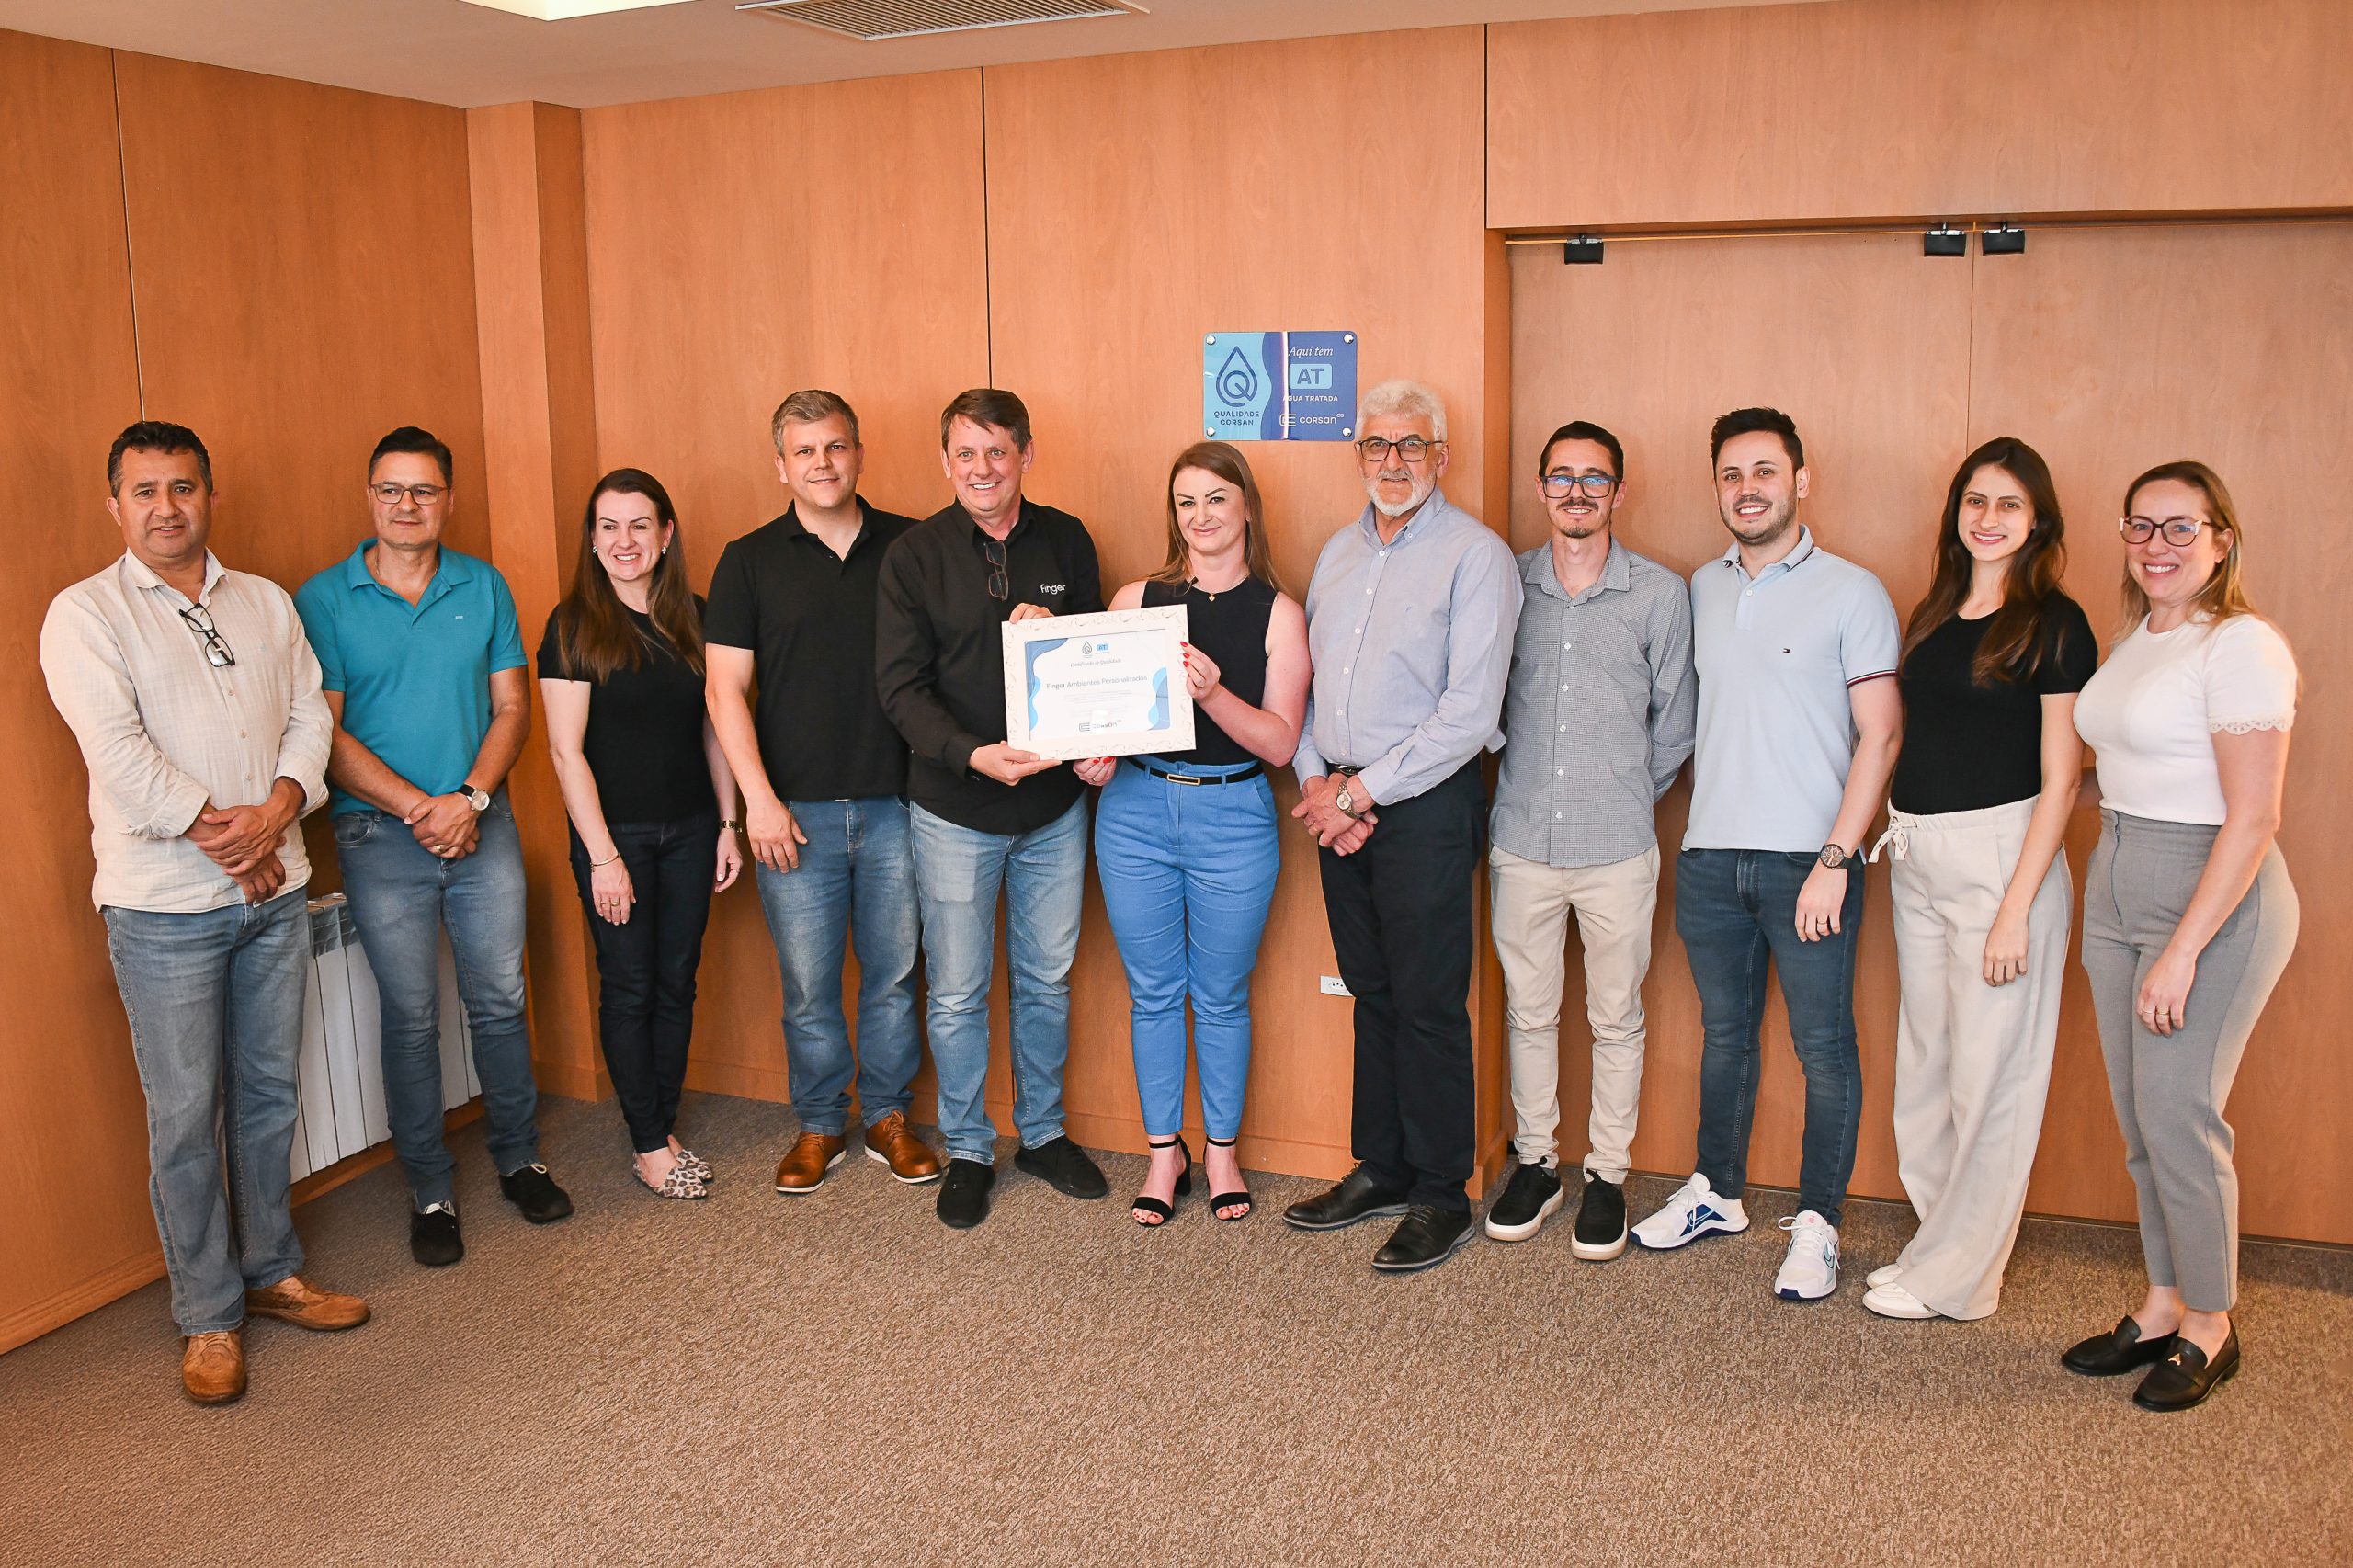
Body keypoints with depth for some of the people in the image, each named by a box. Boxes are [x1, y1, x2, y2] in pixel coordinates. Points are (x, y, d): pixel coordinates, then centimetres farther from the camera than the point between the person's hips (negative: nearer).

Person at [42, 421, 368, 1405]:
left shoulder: (267, 604, 12)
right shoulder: (83, 615, -3)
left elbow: (310, 717, 6)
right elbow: (119, 754, -13)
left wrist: (276, 811, -12)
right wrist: (223, 840, -14)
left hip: (275, 890, 4)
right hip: (164, 905, -4)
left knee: (270, 1093, 13)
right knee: (186, 1115, 1)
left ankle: (271, 1272, 27)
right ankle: (208, 1317, 13)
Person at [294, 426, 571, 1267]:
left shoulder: (485, 588, 5)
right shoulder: (323, 600, -3)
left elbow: (512, 706, 3)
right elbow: (325, 732, -7)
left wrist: (471, 799, -11)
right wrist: (420, 808, -14)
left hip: (483, 823, 2)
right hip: (381, 835, -2)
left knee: (500, 1000, 9)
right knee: (411, 1018, 5)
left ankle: (520, 1159, 26)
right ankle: (431, 1191, 17)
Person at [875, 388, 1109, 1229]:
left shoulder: (1066, 541, 2)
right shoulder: (915, 555, -6)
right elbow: (900, 687, -10)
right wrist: (973, 754, -26)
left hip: (1055, 805, 3)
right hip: (955, 810, -2)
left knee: (1047, 980, 15)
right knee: (957, 994, 6)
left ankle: (1043, 1133, 33)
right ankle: (967, 1151, 24)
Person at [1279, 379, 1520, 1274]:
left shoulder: (1476, 556, -8)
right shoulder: (1339, 553, 14)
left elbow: (1469, 713, -15)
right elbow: (1304, 678, 14)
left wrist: (1361, 793, -13)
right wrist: (1315, 780, -3)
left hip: (1426, 805, -6)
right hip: (1339, 805, 6)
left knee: (1428, 1005, -1)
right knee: (1370, 994, 13)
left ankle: (1440, 1195, 12)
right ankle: (1380, 1168, 25)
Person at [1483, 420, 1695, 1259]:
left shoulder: (1661, 593, -1)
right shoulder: (1507, 583, 3)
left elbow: (1674, 723, 6)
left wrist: (1627, 800, 8)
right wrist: (1529, 788, 9)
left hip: (1617, 846, -1)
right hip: (1522, 842, 2)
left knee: (1616, 1017, 7)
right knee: (1529, 1011, 10)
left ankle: (1607, 1174, 22)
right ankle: (1535, 1163, 25)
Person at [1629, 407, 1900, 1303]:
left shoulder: (1851, 592, -4)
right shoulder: (1702, 589, 11)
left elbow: (1880, 735, -7)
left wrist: (1835, 859, -14)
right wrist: (1687, 823, 9)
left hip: (1807, 859, -4)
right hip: (1709, 857, 5)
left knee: (1824, 1047, 2)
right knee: (1724, 1032, 16)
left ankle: (1817, 1223, 14)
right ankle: (1716, 1194, 29)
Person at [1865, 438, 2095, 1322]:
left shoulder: (2054, 625, -7)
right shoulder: (1933, 616, 12)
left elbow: (2060, 778, -11)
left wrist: (2016, 908, -16)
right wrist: (1898, 837, 9)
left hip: (2000, 855, -7)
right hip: (1916, 861, 7)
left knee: (1989, 1071, 1)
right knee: (1926, 1060, 14)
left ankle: (1954, 1279, 13)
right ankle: (1942, 1240, 29)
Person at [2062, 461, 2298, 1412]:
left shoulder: (2240, 646, -13)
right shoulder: (2136, 642, 12)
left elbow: (2253, 817, -18)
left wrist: (2183, 953, -20)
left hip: (2213, 896, -8)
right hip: (2117, 888, 8)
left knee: (2177, 1116, -4)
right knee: (2138, 1115, 11)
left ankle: (2210, 1327, 13)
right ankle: (2164, 1305, 24)